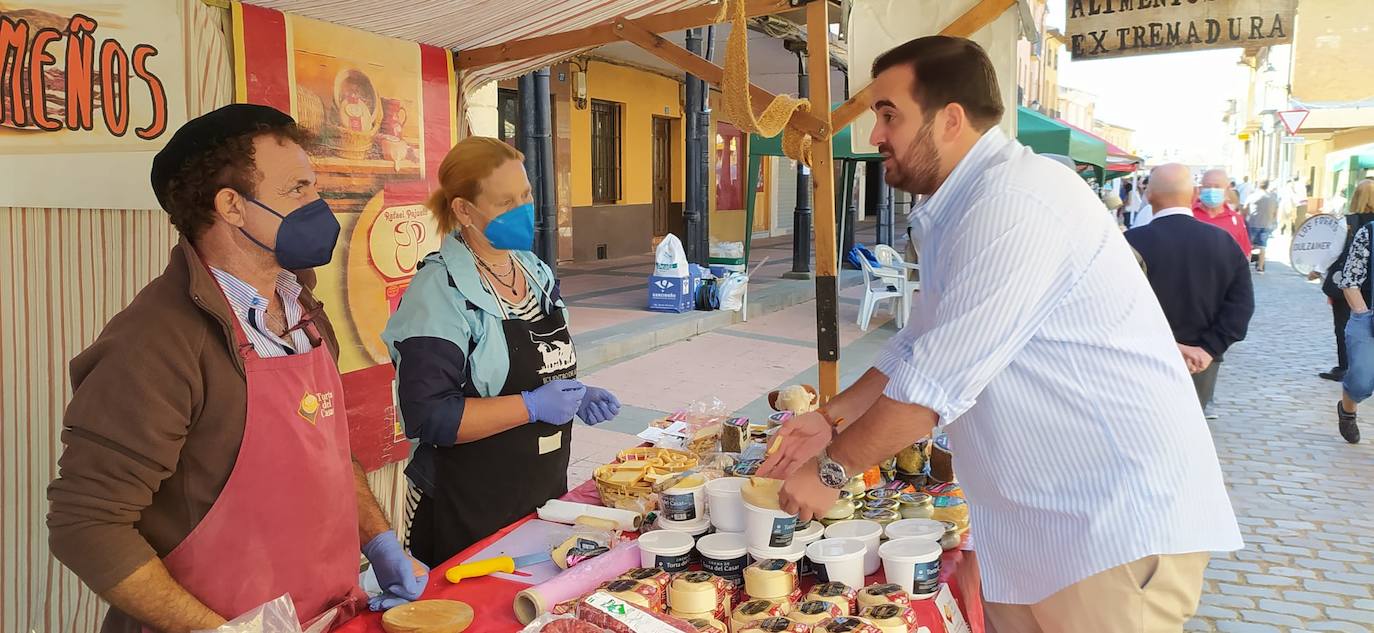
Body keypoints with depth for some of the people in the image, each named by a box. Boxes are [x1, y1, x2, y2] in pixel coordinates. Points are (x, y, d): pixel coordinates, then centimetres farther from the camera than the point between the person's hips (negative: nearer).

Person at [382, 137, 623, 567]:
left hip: (547, 494, 7)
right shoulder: (441, 291, -17)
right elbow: (427, 417, -24)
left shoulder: (537, 271, 7)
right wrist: (532, 406, -24)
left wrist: (577, 398, 1)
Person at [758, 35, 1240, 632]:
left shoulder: (1015, 202, -23)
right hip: (1037, 516, 9)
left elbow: (939, 380, -25)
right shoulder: (964, 210, 11)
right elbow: (921, 348, 17)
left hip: (1120, 519, -9)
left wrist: (834, 468, -13)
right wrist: (834, 419, 7)